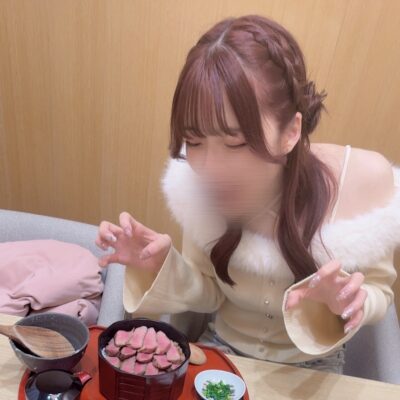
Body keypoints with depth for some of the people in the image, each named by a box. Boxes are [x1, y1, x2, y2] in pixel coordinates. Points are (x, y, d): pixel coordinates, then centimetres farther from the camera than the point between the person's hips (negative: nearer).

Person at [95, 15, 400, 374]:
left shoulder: (366, 182, -26)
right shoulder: (199, 182, -20)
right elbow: (210, 295, -7)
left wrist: (346, 302, -30)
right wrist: (161, 266, -25)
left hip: (310, 367, 1)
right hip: (222, 351, 0)